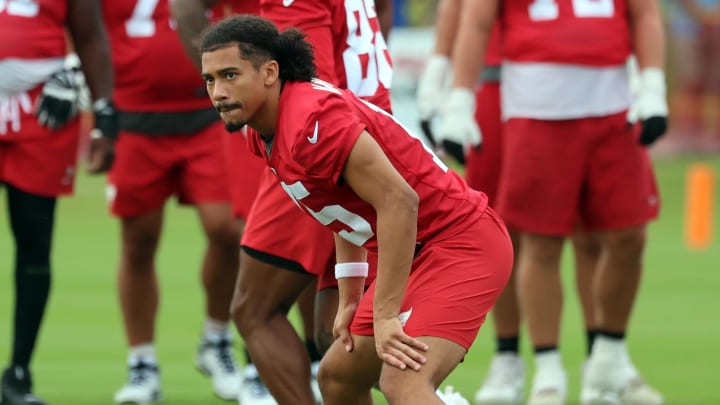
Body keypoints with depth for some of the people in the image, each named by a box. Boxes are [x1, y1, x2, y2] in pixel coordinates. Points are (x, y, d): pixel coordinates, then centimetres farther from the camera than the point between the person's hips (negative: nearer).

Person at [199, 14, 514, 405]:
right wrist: (350, 300, 16)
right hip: (420, 253, 10)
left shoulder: (313, 118, -23)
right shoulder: (263, 131, 7)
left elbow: (399, 201, -28)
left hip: (461, 240, -10)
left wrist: (385, 315, -27)